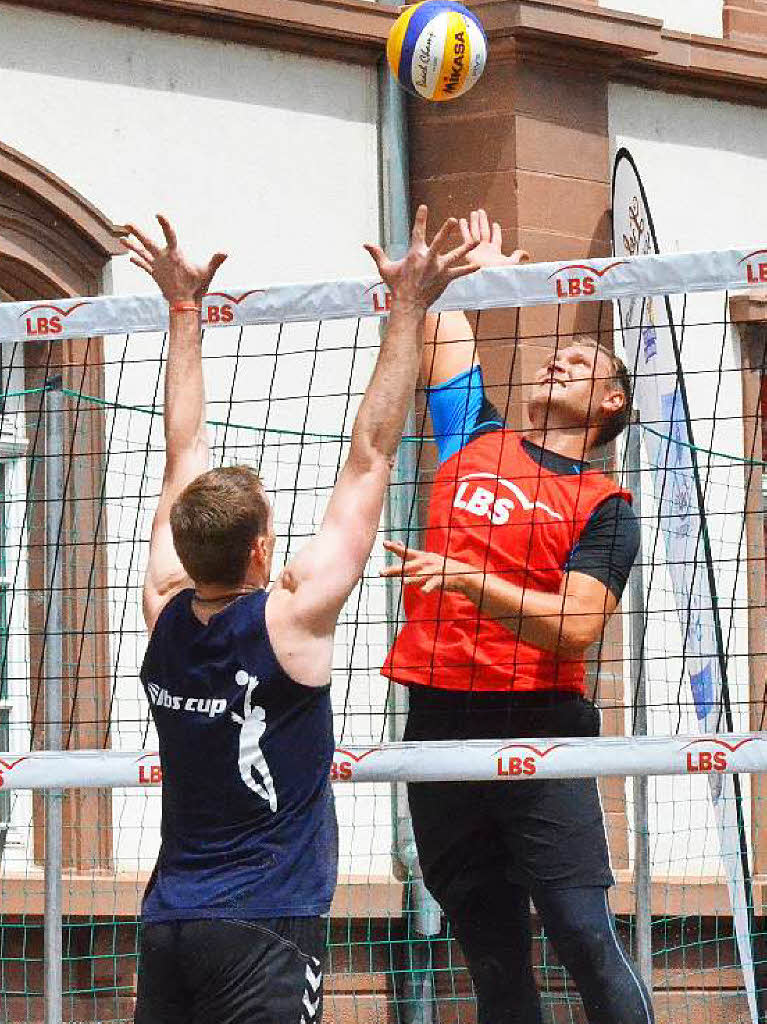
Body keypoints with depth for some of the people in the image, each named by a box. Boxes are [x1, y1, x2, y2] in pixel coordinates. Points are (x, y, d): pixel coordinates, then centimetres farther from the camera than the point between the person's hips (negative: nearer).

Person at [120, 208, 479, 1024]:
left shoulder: (167, 615, 3)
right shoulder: (291, 619, -10)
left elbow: (185, 454, 13)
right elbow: (369, 459, -7)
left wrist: (185, 311, 21)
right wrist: (407, 311, -3)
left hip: (168, 926, 6)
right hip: (265, 933, -6)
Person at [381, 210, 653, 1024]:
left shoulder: (604, 507, 3)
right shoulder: (475, 440, 17)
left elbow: (577, 627, -11)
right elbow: (443, 338, 28)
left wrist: (470, 581, -20)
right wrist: (475, 273, 40)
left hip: (536, 724, -4)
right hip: (438, 717, 4)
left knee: (583, 934, -12)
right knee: (490, 948, 4)